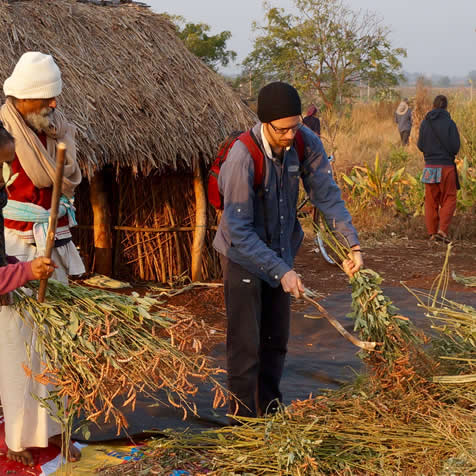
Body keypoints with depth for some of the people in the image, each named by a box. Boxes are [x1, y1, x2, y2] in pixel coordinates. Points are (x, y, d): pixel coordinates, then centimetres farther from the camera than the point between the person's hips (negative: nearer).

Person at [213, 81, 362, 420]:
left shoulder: (308, 143, -16)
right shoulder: (244, 157, -31)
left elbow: (327, 195, -7)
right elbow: (238, 230, -29)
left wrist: (353, 243, -18)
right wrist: (282, 272, -32)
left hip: (281, 252, 6)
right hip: (244, 256, -5)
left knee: (276, 341, 16)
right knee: (246, 344, -1)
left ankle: (270, 410, 32)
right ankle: (243, 418, 14)